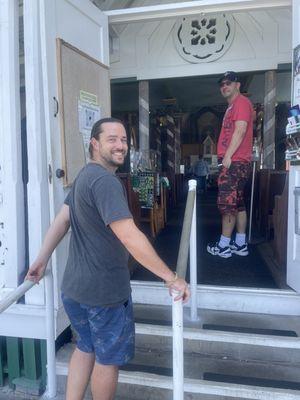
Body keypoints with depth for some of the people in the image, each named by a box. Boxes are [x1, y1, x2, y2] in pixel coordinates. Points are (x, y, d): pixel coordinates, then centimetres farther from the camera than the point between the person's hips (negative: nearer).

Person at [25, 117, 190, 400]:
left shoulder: (85, 175, 8)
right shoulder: (105, 181, -24)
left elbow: (61, 220, 13)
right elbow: (130, 238, -32)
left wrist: (41, 260, 20)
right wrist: (171, 278, -27)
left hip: (73, 288, 9)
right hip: (104, 291, -9)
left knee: (85, 349, 25)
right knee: (108, 358, 15)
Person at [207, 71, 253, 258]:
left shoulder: (242, 102, -5)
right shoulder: (233, 107, 25)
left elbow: (240, 130, -17)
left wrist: (227, 156, -20)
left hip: (235, 162, -11)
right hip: (234, 162, 11)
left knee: (228, 204, -9)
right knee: (238, 203, 11)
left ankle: (223, 246, -3)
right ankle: (240, 244, 17)